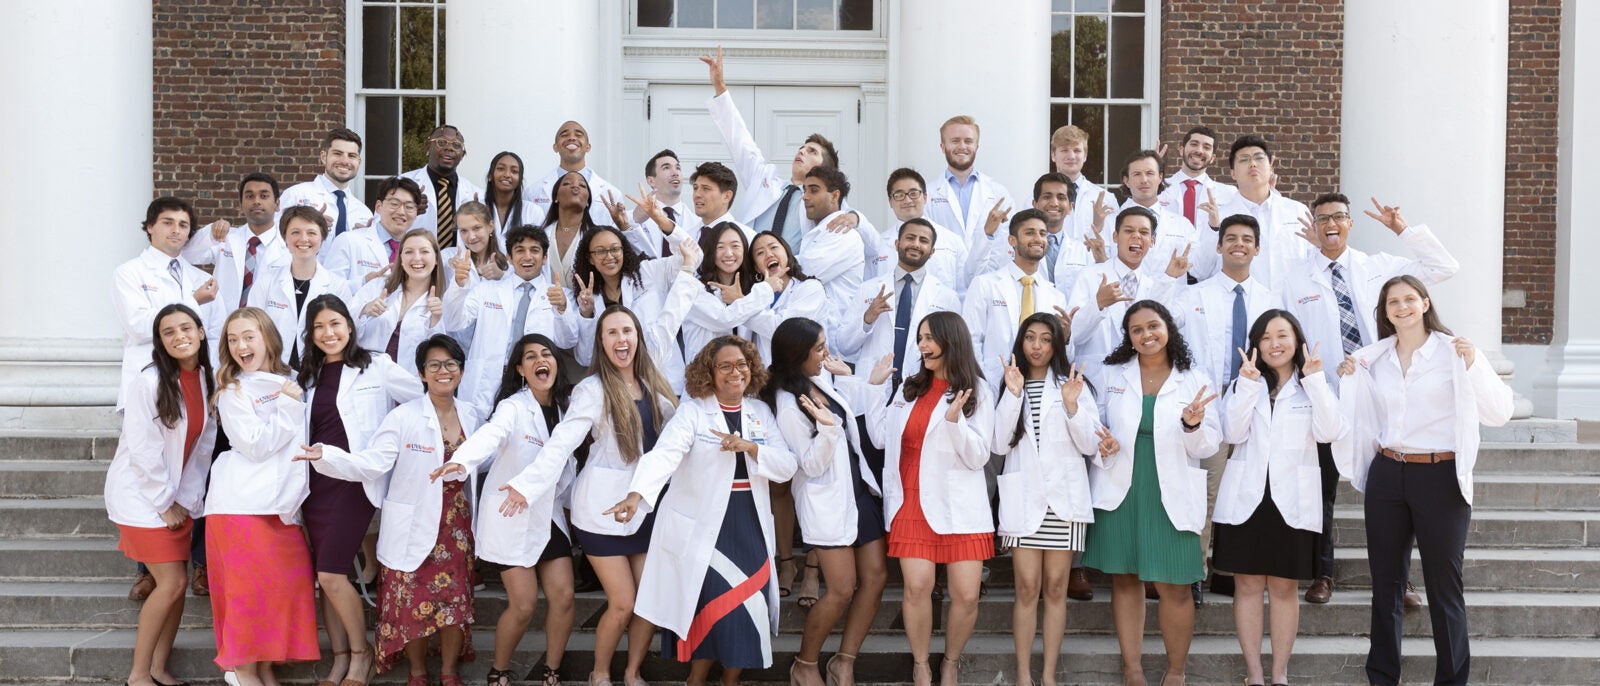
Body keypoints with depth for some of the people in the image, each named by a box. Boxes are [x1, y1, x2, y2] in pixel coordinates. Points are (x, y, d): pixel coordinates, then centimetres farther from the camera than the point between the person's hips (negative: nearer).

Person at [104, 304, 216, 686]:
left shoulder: (207, 381, 1)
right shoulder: (150, 381, -18)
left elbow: (203, 447, 5)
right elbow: (142, 450, -19)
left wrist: (186, 499, -1)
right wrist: (164, 503, -14)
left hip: (179, 496, 6)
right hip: (141, 495, -6)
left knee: (178, 583, 5)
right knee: (172, 583, -8)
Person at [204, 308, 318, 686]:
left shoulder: (289, 383, 15)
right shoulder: (233, 391, -1)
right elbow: (256, 445, -12)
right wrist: (289, 406, -12)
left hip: (283, 504, 5)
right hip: (242, 502, -5)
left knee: (289, 584, 1)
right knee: (249, 588, -6)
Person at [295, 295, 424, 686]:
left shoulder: (376, 367, -3)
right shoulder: (307, 377, 13)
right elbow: (300, 432, 18)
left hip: (355, 481, -6)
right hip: (316, 483, 6)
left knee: (330, 574, -11)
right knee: (325, 578, 7)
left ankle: (361, 652, 8)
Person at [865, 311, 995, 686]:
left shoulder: (976, 391, 1)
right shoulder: (909, 387, 13)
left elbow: (978, 457, -6)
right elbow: (881, 437, 13)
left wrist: (954, 419, -21)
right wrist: (875, 388, 11)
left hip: (958, 505, -2)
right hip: (911, 501, 2)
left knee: (966, 595, -6)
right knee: (917, 586, -10)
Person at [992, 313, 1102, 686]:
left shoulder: (1072, 383, 4)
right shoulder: (1010, 383, 9)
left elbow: (1090, 445, -1)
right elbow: (1000, 445, -2)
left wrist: (1072, 405, -16)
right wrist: (1013, 395, -11)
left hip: (1064, 496, 0)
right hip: (1023, 497, 1)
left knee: (1056, 588, 4)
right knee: (1027, 588, -1)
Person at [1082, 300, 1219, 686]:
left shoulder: (1193, 381, 4)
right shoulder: (1111, 375, 6)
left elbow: (1208, 446, 0)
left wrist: (1193, 426, -20)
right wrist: (1100, 444, -10)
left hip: (1170, 497, -1)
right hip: (1119, 493, 1)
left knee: (1174, 587, -2)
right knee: (1124, 579, 7)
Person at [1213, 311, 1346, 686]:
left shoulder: (1313, 386, 7)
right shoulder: (1244, 384, 11)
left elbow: (1329, 432, -11)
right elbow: (1233, 434, -6)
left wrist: (1315, 380, -14)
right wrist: (1247, 383, -12)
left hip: (1292, 501, -1)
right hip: (1247, 497, 1)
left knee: (1285, 587, 4)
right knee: (1247, 585, 1)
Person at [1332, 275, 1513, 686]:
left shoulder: (1453, 351, -4)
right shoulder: (1373, 359, 9)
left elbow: (1498, 413, -10)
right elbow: (1360, 418, 20)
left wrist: (1473, 365, -21)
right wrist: (1348, 380, 5)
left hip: (1440, 478, -4)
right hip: (1386, 475, 4)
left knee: (1443, 586, 2)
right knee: (1385, 584, 11)